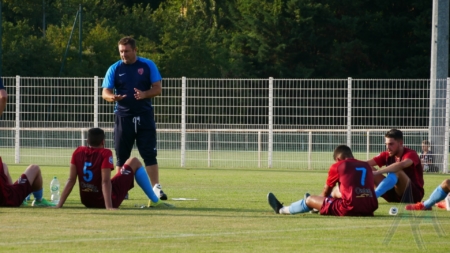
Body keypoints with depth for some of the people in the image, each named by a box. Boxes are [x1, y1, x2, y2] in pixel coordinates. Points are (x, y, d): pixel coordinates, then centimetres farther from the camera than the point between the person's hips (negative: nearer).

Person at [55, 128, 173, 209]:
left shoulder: (78, 152, -1)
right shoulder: (105, 154, -14)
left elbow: (71, 180, -3)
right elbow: (105, 182, -22)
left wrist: (59, 205, -2)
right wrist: (109, 207, -27)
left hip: (87, 202, 5)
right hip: (108, 199, -5)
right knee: (134, 162, 10)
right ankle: (155, 201, 13)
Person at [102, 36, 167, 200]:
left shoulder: (148, 66, 2)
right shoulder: (115, 69, 3)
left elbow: (158, 88, 1)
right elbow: (105, 92, -2)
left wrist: (144, 94, -19)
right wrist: (112, 97, -26)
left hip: (144, 115, -1)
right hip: (123, 117, 1)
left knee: (149, 154, -5)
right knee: (122, 156, 4)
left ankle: (156, 187, -5)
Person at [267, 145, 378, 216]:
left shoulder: (337, 166, 3)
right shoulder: (367, 166, 17)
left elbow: (326, 191, 17)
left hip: (351, 209, -6)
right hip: (369, 209, 6)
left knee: (310, 200, 16)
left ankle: (281, 209, 41)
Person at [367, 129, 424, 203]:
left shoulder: (411, 154, -15)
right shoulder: (387, 155, 3)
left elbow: (401, 165, -39)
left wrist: (378, 172, -46)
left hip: (414, 194, -6)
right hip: (396, 194, 6)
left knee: (396, 171, -34)